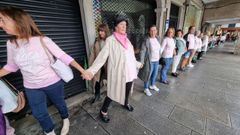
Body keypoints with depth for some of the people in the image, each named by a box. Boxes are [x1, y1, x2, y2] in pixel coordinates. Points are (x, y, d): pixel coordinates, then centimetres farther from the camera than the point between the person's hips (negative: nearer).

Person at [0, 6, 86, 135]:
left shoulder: (43, 40, -19)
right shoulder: (11, 44, -3)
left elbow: (64, 57, -19)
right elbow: (11, 66, 9)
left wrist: (82, 70, -24)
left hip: (53, 84, -4)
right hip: (31, 88, 5)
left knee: (60, 104, 20)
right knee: (39, 114, 20)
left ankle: (65, 120, 53)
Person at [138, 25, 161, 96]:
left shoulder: (158, 39, 3)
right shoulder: (146, 40, -17)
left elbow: (159, 48, 13)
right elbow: (142, 52, -16)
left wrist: (159, 57, 14)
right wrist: (142, 62, -17)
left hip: (157, 60, 7)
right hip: (150, 61, -7)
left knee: (155, 74, 20)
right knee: (148, 75, 6)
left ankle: (152, 85, 45)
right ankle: (146, 89, 26)